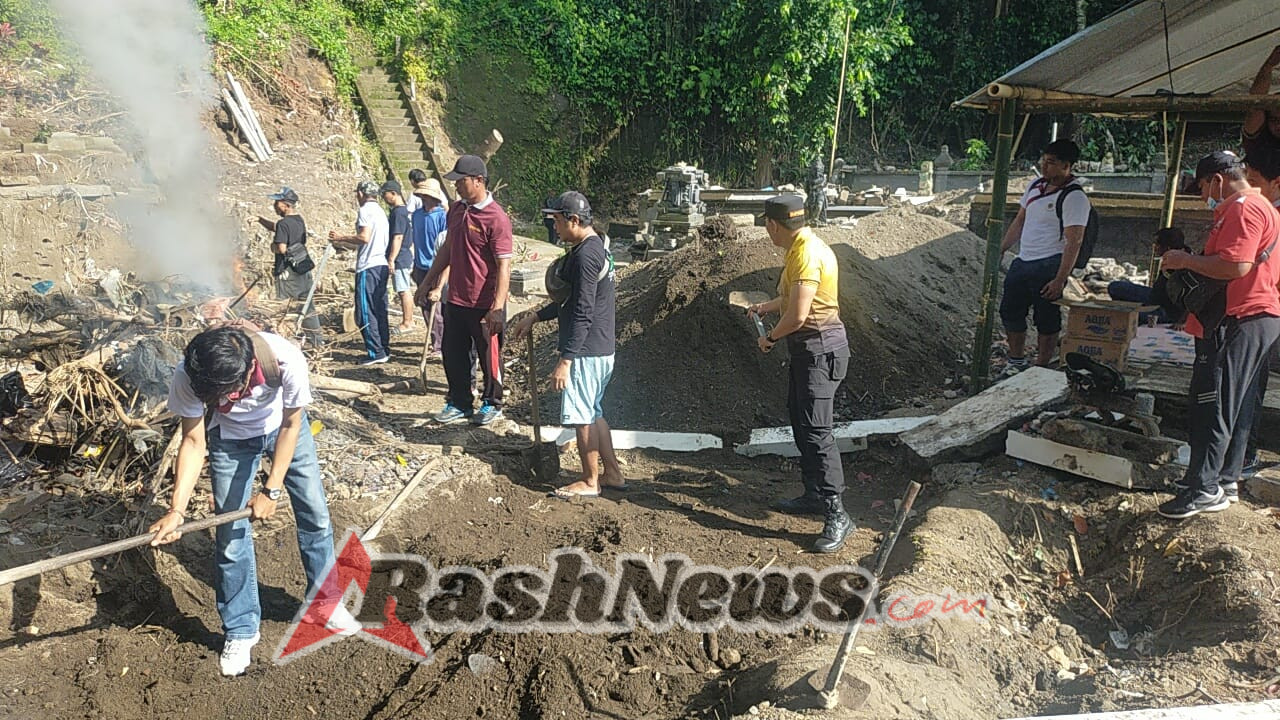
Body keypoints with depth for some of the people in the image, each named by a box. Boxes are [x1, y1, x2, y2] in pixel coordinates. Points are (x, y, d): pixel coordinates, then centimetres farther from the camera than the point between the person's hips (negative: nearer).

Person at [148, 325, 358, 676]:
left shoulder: (287, 360, -40)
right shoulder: (187, 378, -35)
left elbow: (291, 425, -23)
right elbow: (194, 442, -22)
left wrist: (271, 490, -22)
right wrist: (176, 509, -31)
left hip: (283, 426, 0)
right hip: (230, 439, 0)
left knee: (316, 515, 6)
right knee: (230, 536, -2)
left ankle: (324, 600, 28)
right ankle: (240, 630, 17)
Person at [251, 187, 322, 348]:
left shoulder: (284, 223, -16)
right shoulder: (299, 220, 11)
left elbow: (281, 248, -23)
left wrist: (273, 245, -3)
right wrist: (260, 219, 14)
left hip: (288, 273, -8)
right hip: (305, 270, 8)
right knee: (307, 306, 14)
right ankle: (317, 339, 19)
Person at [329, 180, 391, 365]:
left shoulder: (366, 210, -8)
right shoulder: (380, 212, 21)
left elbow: (364, 238, -20)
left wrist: (341, 237, -6)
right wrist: (342, 243, 32)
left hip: (368, 267, -9)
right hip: (381, 265, 9)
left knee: (365, 312, -6)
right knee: (380, 310, 12)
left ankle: (375, 352, -7)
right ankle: (385, 350, 16)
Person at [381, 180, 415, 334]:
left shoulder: (398, 212, -17)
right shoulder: (403, 210, 14)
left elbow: (398, 237, -21)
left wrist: (391, 259, -21)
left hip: (400, 258, -10)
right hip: (405, 257, 10)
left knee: (404, 290, -4)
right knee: (405, 290, 13)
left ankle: (407, 323, 1)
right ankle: (408, 320, 20)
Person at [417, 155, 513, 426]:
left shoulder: (496, 217, -18)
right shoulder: (456, 210, 7)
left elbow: (504, 265, -21)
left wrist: (498, 308, -27)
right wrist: (429, 281, 21)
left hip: (484, 305, -7)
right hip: (456, 300, 8)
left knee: (489, 357, 9)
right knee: (453, 355, 15)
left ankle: (492, 403, 27)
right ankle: (459, 403, 30)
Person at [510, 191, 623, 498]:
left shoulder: (585, 255, -20)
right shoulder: (596, 248, 13)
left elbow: (583, 314, -24)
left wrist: (565, 359, -23)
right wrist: (535, 317, 21)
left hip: (586, 352, -10)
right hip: (601, 350, 10)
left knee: (582, 417, 1)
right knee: (593, 413, 18)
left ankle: (590, 482, 13)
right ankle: (612, 473, 26)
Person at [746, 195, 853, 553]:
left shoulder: (807, 254, -22)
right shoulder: (798, 247, 11)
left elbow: (798, 314, -27)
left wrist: (770, 337, -10)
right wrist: (765, 307, 38)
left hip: (820, 348, -11)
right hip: (805, 347, 11)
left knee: (816, 430, -13)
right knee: (800, 422, 18)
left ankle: (836, 515, -9)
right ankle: (814, 495, 29)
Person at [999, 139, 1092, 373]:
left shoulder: (1074, 197, -14)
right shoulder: (1036, 186, 11)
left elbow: (1073, 242, -19)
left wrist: (1060, 280, -24)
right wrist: (1000, 250, 16)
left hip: (1049, 266, -8)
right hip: (1022, 261, 8)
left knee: (1046, 322, 0)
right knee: (1010, 312, 13)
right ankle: (1017, 363, 28)